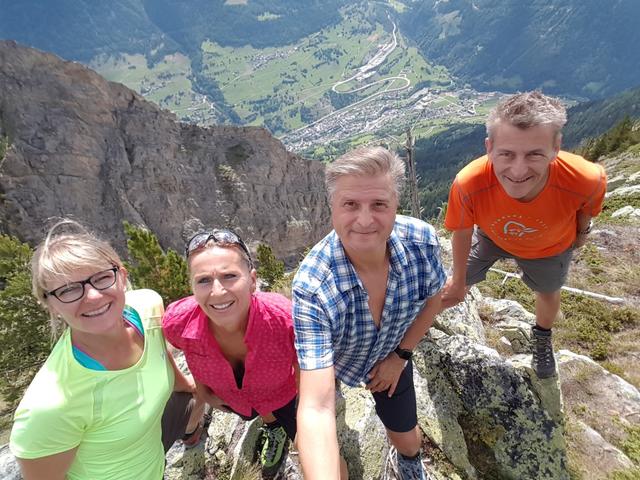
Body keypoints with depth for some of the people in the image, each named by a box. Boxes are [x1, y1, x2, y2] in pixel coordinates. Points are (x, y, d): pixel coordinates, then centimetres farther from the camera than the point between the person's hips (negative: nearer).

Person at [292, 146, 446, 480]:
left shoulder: (422, 241, -30)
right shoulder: (312, 288, -42)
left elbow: (432, 299, -8)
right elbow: (316, 408, -43)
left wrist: (401, 355, -5)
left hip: (390, 353, 3)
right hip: (329, 358, -2)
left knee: (406, 438, 19)